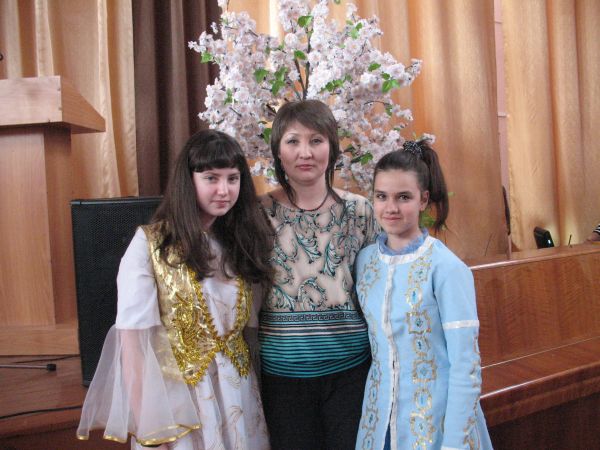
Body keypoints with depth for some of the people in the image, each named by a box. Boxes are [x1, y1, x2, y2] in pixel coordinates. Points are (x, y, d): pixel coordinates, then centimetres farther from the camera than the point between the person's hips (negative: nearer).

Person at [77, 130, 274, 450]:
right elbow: (133, 342, -14)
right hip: (175, 400, -4)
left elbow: (251, 329, 6)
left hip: (239, 399, 4)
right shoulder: (150, 244, -12)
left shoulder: (243, 242, 2)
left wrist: (259, 394, 2)